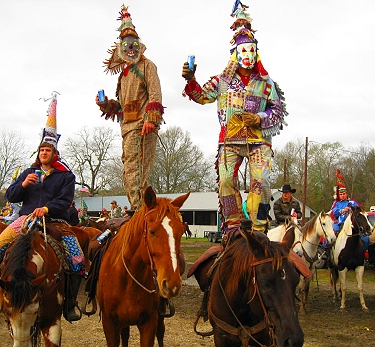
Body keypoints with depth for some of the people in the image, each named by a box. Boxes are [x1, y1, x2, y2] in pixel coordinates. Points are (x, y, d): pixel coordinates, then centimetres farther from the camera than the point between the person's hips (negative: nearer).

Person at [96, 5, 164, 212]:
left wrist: (151, 119, -21)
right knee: (128, 174, 7)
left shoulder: (146, 65, 4)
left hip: (141, 125, -9)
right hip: (128, 127, 9)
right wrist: (106, 104, 9)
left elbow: (155, 93, -9)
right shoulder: (124, 73, 26)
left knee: (134, 171, -17)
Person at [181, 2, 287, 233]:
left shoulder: (266, 83, 10)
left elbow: (279, 110, 7)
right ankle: (233, 224, 3)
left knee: (260, 180, -14)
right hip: (230, 139, 1)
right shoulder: (223, 80, 13)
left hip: (258, 139, -1)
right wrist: (191, 81, -8)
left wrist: (259, 119, -10)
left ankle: (259, 227, -7)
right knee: (226, 180, -9)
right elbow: (202, 96, 10)